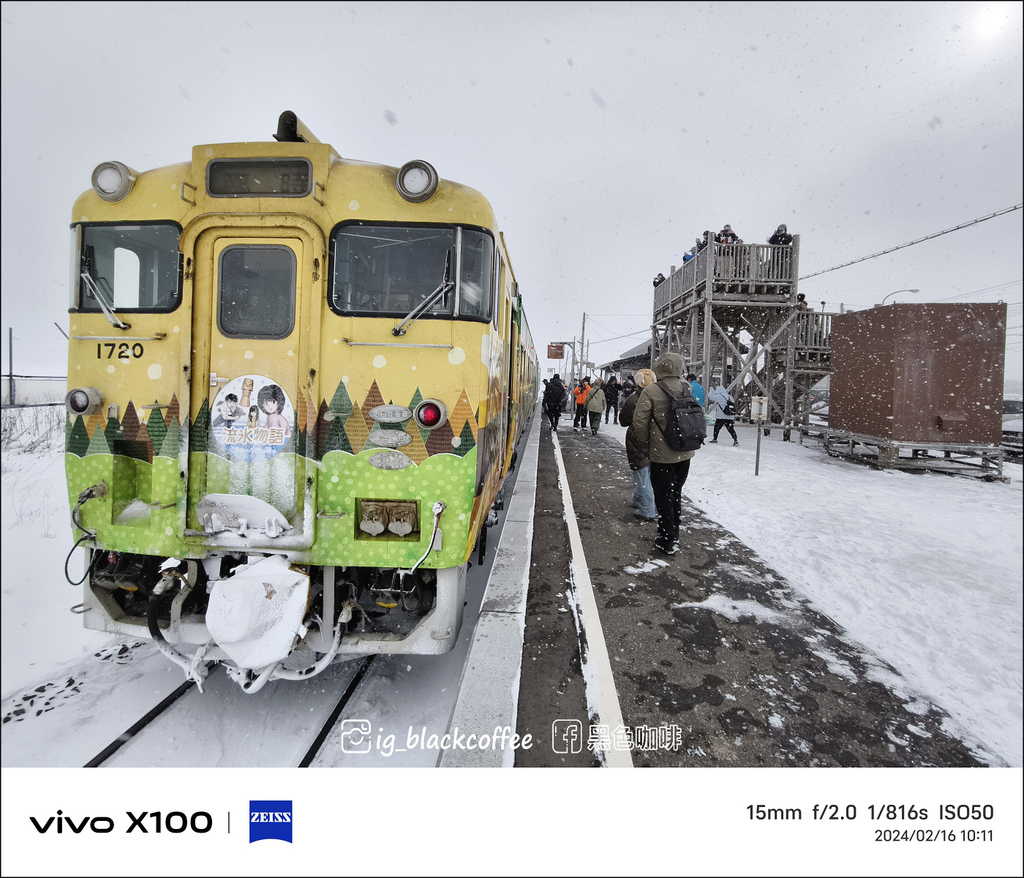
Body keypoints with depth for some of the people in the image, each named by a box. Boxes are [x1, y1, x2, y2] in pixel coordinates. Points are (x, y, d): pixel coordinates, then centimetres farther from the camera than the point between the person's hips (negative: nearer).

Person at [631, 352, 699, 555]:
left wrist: (646, 445, -1)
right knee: (676, 493, 19)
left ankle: (668, 541, 10)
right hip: (685, 452, 5)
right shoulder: (687, 389, 0)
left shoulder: (651, 391, -15)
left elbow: (640, 422, -13)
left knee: (663, 496, 6)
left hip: (662, 454, -5)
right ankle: (673, 535, 30)